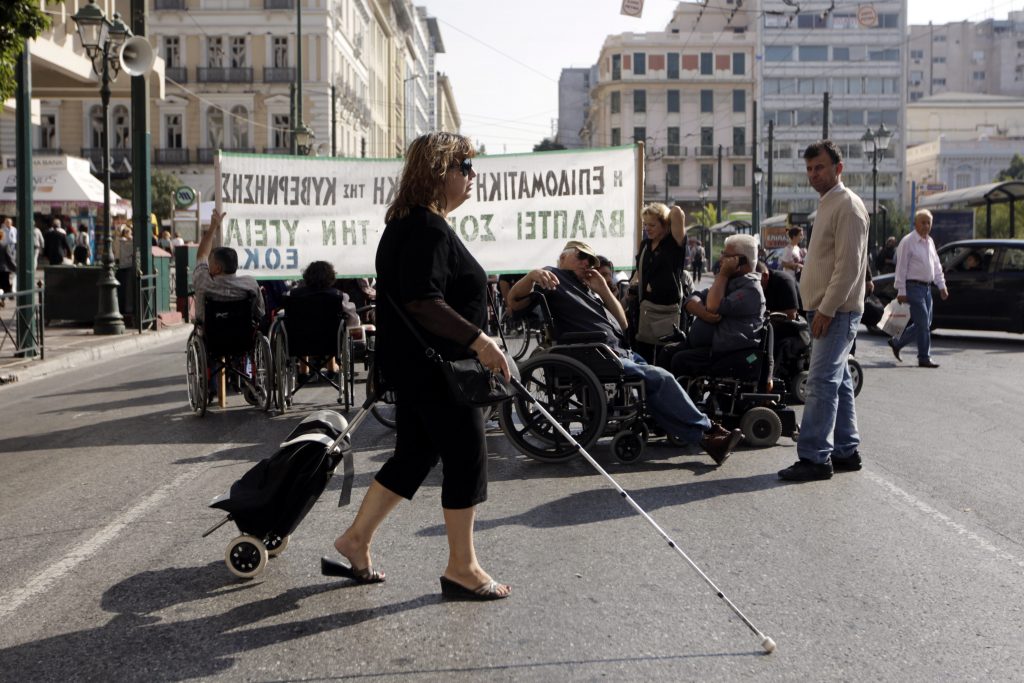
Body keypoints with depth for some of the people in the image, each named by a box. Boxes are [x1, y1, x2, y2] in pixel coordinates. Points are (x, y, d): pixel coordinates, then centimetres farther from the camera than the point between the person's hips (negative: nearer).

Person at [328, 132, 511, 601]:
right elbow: (423, 302, -27)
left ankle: (356, 541, 23)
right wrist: (478, 339, -26)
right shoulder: (429, 229, -18)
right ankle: (462, 569, 9)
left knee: (414, 455, 17)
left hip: (413, 366, 10)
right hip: (438, 368, -10)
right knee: (466, 458, -1)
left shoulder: (408, 224, 16)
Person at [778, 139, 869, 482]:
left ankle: (814, 457, -10)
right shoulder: (827, 204, 19)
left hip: (837, 311, -10)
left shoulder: (847, 206, -12)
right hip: (826, 310, 10)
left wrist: (826, 310, -20)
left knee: (822, 383, -12)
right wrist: (820, 310, 17)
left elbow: (849, 265, -19)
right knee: (837, 382, 12)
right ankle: (846, 451, 19)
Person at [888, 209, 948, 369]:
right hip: (914, 286, -8)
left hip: (927, 287, 8)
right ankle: (924, 358, -2)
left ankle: (896, 343, 26)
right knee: (923, 323, -8)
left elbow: (936, 265, 21)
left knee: (924, 323, 10)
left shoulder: (930, 241, 15)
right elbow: (901, 267, -12)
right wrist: (901, 291, -15)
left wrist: (942, 285, 15)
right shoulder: (908, 242, -9)